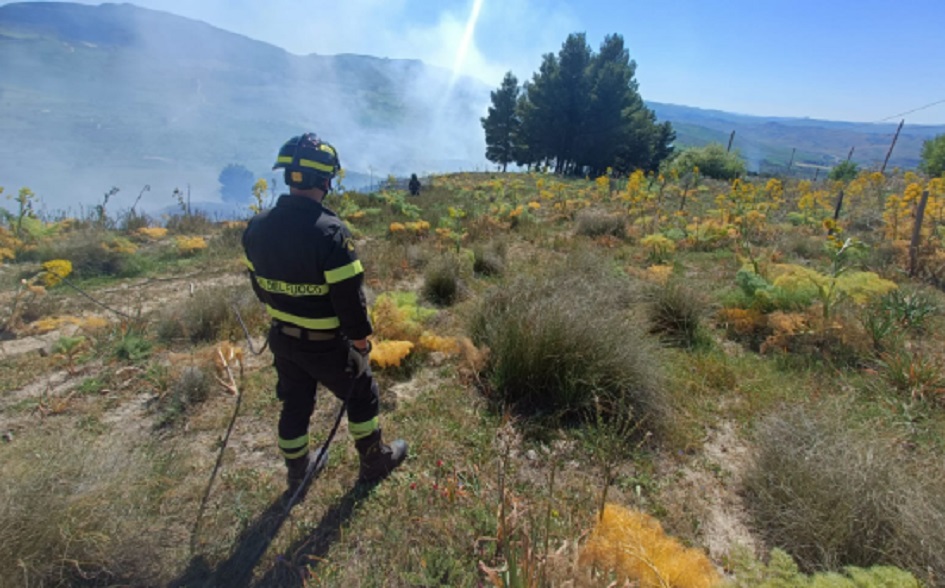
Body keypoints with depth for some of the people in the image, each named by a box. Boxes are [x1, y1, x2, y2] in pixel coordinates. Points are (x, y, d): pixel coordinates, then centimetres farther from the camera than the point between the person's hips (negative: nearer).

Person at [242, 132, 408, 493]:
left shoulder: (257, 227, -4)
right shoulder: (330, 231, -28)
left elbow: (258, 283, 8)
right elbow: (349, 296, -25)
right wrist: (360, 337, -10)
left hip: (282, 337, 6)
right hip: (325, 343, -6)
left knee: (295, 403, 23)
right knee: (361, 394, 17)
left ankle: (297, 470, 43)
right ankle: (375, 461, 36)